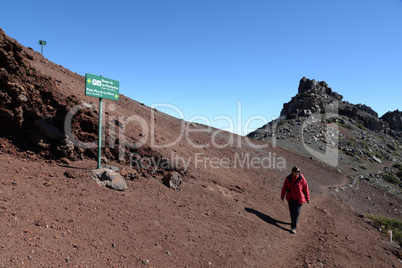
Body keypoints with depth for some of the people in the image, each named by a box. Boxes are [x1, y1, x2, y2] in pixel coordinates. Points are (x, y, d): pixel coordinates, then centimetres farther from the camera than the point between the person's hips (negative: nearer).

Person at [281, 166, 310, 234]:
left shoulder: (302, 179, -15)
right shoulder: (288, 178, -8)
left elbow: (306, 189, -4)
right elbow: (284, 188, 4)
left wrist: (307, 198, 3)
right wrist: (282, 196, 13)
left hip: (298, 199, -3)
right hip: (290, 198, 3)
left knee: (296, 213, -3)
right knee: (292, 211, 17)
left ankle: (294, 227, 4)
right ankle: (293, 222, 40)